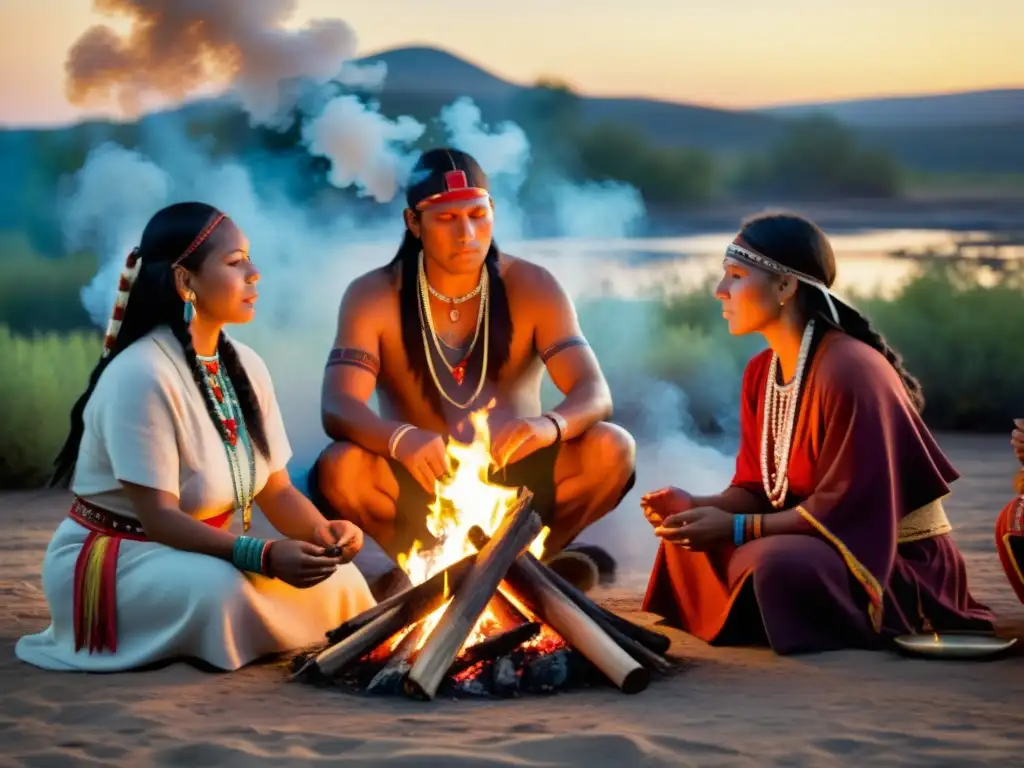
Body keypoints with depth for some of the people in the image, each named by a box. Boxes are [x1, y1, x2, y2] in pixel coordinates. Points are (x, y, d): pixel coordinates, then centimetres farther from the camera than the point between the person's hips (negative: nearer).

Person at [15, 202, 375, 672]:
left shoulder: (246, 367, 3)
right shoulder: (141, 375, -22)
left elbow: (277, 492, 3)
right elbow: (159, 518, -26)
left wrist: (323, 532, -20)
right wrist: (264, 556, -38)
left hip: (210, 556, 8)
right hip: (116, 561, -8)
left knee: (338, 581, -12)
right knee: (224, 592, -37)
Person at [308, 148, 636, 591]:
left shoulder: (532, 288, -6)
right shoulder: (373, 296, -9)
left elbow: (595, 396, -16)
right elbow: (338, 409, -22)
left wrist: (550, 426, -41)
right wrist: (401, 438, -45)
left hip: (517, 482, 1)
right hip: (423, 485, -1)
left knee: (611, 449, -25)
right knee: (339, 468, -31)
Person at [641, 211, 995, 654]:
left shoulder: (849, 371, -25)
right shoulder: (761, 371, 3)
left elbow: (844, 510, -25)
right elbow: (757, 487, 8)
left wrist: (734, 528, -23)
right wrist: (696, 506, -12)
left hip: (901, 565, -8)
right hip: (834, 545, 8)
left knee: (779, 564, -35)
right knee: (689, 536, 3)